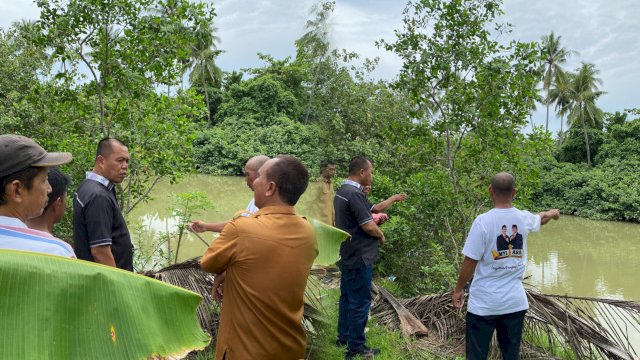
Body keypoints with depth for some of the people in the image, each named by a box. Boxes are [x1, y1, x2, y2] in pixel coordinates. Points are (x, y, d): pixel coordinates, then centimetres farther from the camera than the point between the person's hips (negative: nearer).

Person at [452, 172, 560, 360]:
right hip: (515, 301, 4)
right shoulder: (524, 218, 0)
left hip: (484, 303, -4)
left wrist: (458, 289, 1)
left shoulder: (483, 221, -15)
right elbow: (541, 218, 26)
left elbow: (470, 262, -14)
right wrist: (553, 213, 50)